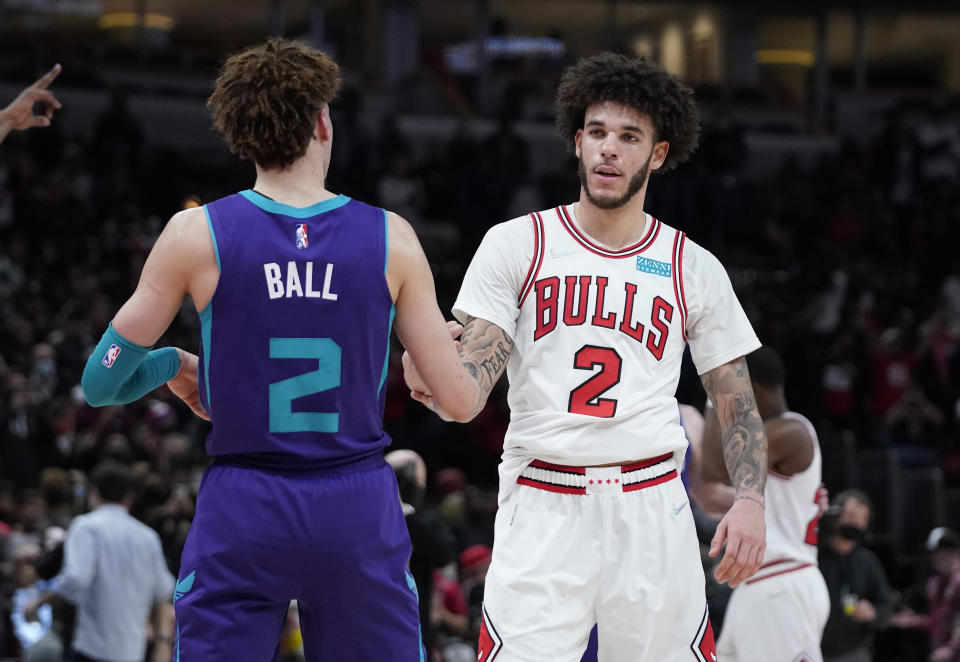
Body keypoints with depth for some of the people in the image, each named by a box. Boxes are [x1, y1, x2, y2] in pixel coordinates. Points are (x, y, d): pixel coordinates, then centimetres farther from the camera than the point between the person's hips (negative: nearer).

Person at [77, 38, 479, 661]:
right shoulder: (390, 239, -2)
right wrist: (464, 348, 24)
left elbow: (101, 381, 1)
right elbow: (461, 399, 1)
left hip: (241, 515, -1)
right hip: (358, 512, 1)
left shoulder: (197, 235, -5)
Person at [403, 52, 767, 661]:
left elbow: (738, 405, 12)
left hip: (649, 510, 2)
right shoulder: (515, 245, 4)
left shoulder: (695, 269, 9)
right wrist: (435, 384, -27)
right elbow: (469, 386, -4)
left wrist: (752, 499, -4)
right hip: (542, 507, -2)